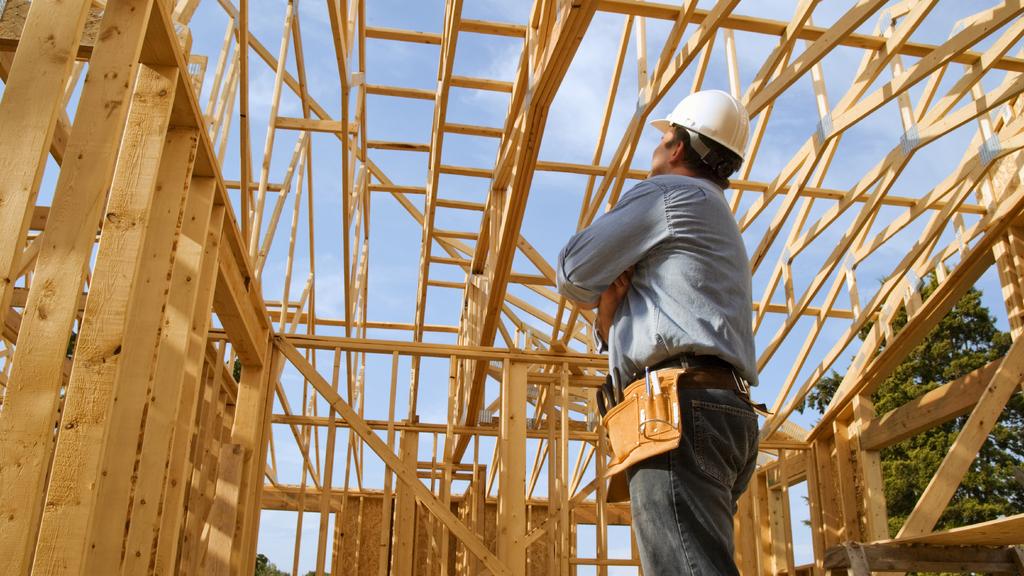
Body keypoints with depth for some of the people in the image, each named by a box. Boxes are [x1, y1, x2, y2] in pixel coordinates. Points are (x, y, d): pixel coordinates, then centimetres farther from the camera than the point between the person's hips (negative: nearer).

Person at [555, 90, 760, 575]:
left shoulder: (669, 192, 4)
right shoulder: (722, 228, 33)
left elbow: (573, 275, 1)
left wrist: (604, 293, 20)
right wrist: (610, 315, 7)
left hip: (683, 406, -10)